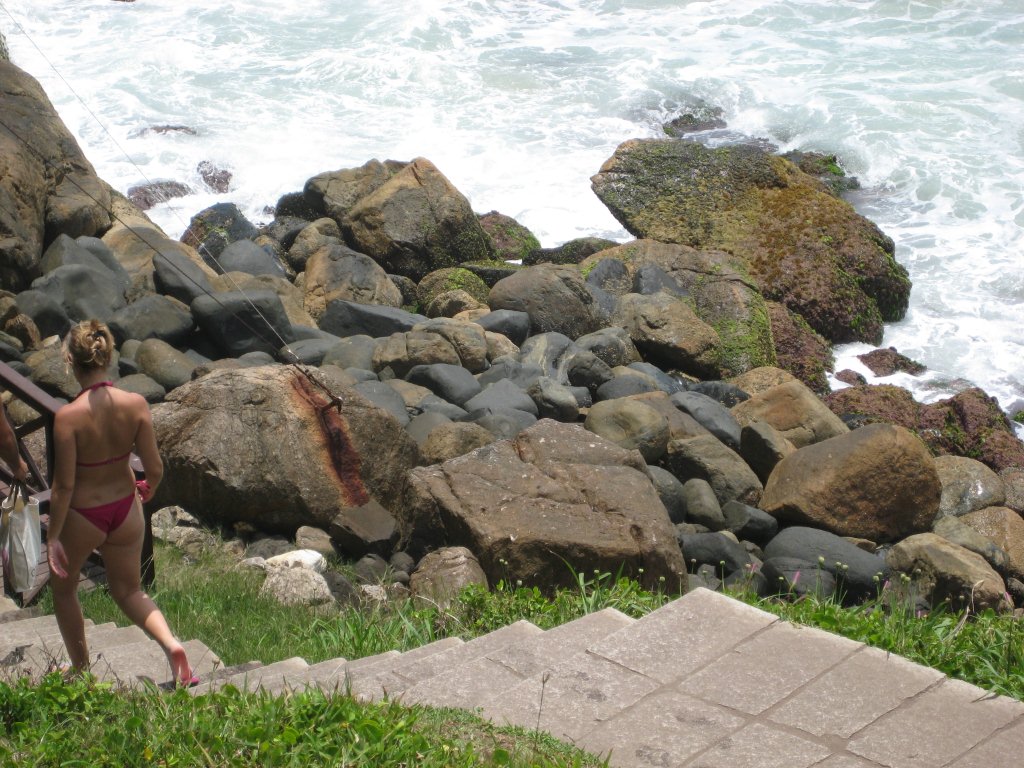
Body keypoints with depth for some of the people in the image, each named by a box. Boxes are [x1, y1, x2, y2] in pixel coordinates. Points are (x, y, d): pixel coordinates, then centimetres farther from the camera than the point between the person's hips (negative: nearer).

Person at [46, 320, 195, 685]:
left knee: (63, 588, 25)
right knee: (129, 590, 23)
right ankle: (171, 644, -2)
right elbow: (155, 469, -10)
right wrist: (148, 489, 14)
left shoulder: (68, 416, -26)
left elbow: (64, 485, -20)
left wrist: (52, 536, -8)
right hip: (125, 507, 4)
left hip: (82, 516, -4)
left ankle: (81, 669, 37)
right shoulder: (136, 404, -16)